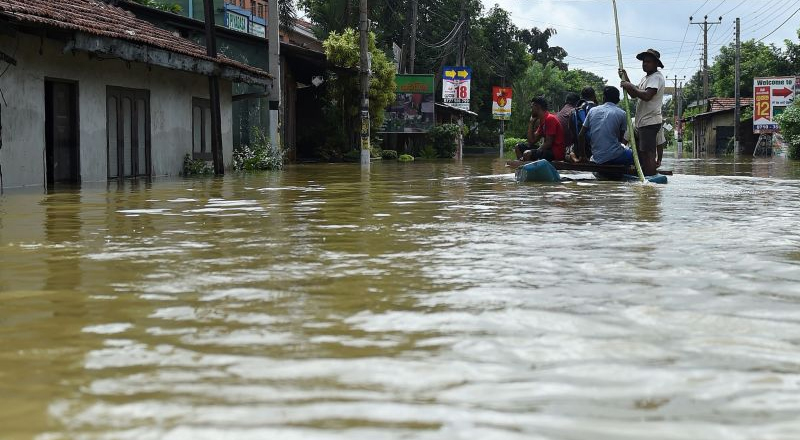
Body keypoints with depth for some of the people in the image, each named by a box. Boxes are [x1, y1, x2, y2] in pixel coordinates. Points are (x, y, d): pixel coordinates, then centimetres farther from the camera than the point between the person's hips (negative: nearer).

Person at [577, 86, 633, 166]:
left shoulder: (592, 111, 8)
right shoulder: (621, 113, -1)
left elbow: (581, 135, 8)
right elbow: (621, 138, 7)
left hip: (597, 158, 5)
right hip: (614, 156, -5)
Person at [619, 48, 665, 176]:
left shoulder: (656, 77, -11)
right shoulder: (646, 78, 22)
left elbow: (647, 95, -25)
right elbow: (634, 94, 21)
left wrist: (630, 86, -16)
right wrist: (626, 79, 10)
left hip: (650, 122, -10)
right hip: (642, 122, 10)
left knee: (648, 154, -14)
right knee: (640, 153, 11)